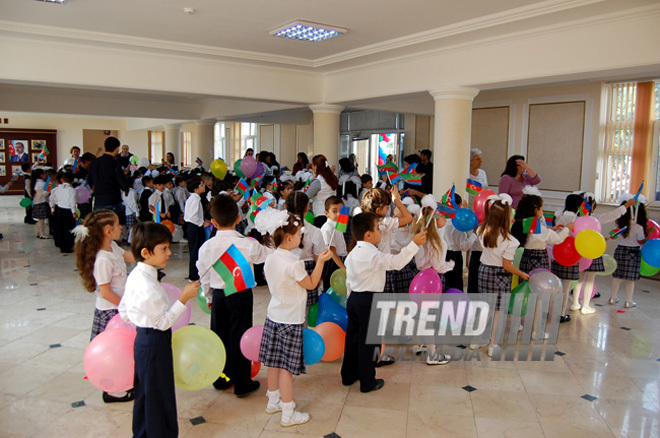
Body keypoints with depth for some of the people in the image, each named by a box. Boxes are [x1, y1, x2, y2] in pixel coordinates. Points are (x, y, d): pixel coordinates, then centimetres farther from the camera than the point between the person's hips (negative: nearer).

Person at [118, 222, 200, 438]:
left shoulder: (135, 275, 2)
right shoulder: (148, 286, -29)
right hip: (155, 344, -10)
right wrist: (184, 298, -23)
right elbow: (163, 322, -23)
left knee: (145, 392, 24)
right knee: (158, 396, 6)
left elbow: (124, 311, 12)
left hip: (143, 339, 10)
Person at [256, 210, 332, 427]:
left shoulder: (270, 259, 1)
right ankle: (288, 414, 13)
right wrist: (320, 261, -6)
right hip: (290, 320, -7)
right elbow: (311, 284, -9)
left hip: (273, 317, 8)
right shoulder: (294, 263, -22)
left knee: (274, 361, 18)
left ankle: (273, 401, 34)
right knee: (287, 366, 1)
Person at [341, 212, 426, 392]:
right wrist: (414, 244, -22)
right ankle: (367, 382, 14)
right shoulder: (374, 255, -21)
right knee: (367, 342, 2)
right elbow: (396, 262, -26)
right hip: (369, 301, -8)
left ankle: (348, 376, 31)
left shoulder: (353, 254, 7)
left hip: (354, 298, 8)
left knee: (352, 337, 17)